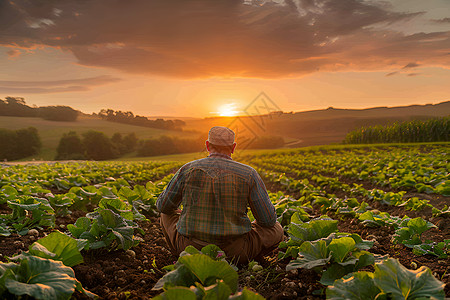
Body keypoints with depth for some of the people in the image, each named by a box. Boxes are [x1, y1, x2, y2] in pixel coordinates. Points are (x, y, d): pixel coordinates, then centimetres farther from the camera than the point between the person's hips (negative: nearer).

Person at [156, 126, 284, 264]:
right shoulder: (248, 174, -9)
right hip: (232, 251, -1)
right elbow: (268, 220, -4)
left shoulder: (188, 170, -6)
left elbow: (163, 206, 7)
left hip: (189, 248, 2)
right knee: (276, 230, 20)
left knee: (167, 214, 29)